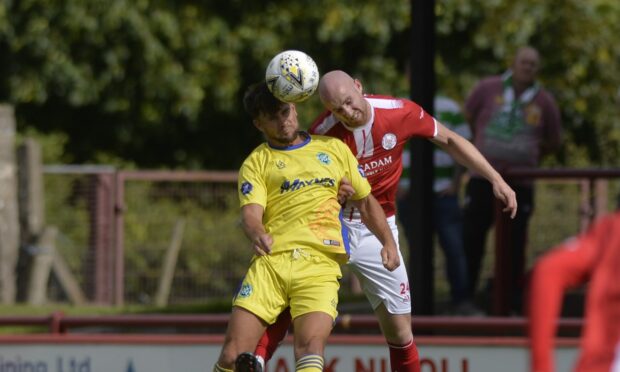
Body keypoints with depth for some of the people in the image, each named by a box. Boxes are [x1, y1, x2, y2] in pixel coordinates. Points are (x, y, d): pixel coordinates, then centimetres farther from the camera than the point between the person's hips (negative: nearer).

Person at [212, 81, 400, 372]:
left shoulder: (334, 149, 20)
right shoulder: (256, 163, 13)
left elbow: (366, 202, 27)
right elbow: (250, 213, -4)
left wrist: (388, 243, 11)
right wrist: (257, 235, -28)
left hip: (320, 264, 0)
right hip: (270, 262, 0)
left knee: (310, 344, -24)